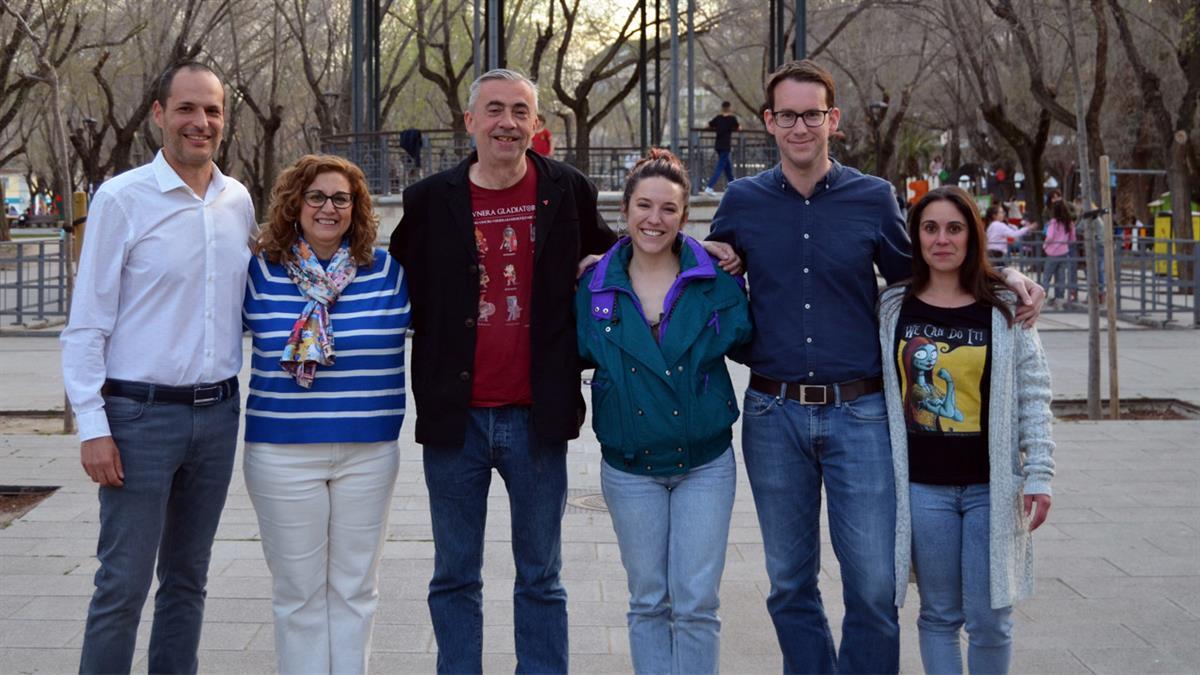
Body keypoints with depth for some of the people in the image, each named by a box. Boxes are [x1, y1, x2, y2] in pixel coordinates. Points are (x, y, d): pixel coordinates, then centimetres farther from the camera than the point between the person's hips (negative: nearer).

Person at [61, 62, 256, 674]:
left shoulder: (238, 203, 8)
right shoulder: (122, 198, -6)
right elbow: (87, 324, -6)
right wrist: (93, 427, -11)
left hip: (218, 413, 5)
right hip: (142, 415, -5)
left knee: (188, 577, 13)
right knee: (123, 583, -3)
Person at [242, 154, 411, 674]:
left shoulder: (388, 272, 3)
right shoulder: (260, 272, 1)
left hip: (369, 451, 1)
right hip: (282, 451, -1)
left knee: (355, 587, 10)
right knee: (298, 591, 6)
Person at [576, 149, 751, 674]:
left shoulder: (716, 280, -4)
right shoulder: (594, 286, -1)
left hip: (705, 462, -1)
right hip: (629, 467, 1)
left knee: (696, 603, 0)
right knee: (648, 602, 10)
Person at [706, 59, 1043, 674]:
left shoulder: (874, 198, 3)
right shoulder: (742, 202, 6)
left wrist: (1003, 276, 0)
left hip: (857, 414, -1)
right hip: (774, 413, 1)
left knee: (874, 585, -4)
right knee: (790, 584, 10)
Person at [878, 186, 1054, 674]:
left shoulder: (1005, 308, 0)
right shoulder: (894, 308, 3)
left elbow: (1033, 395, -1)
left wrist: (1039, 476, -5)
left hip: (991, 486, -1)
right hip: (922, 486, 1)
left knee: (989, 619, 1)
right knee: (939, 614, 8)